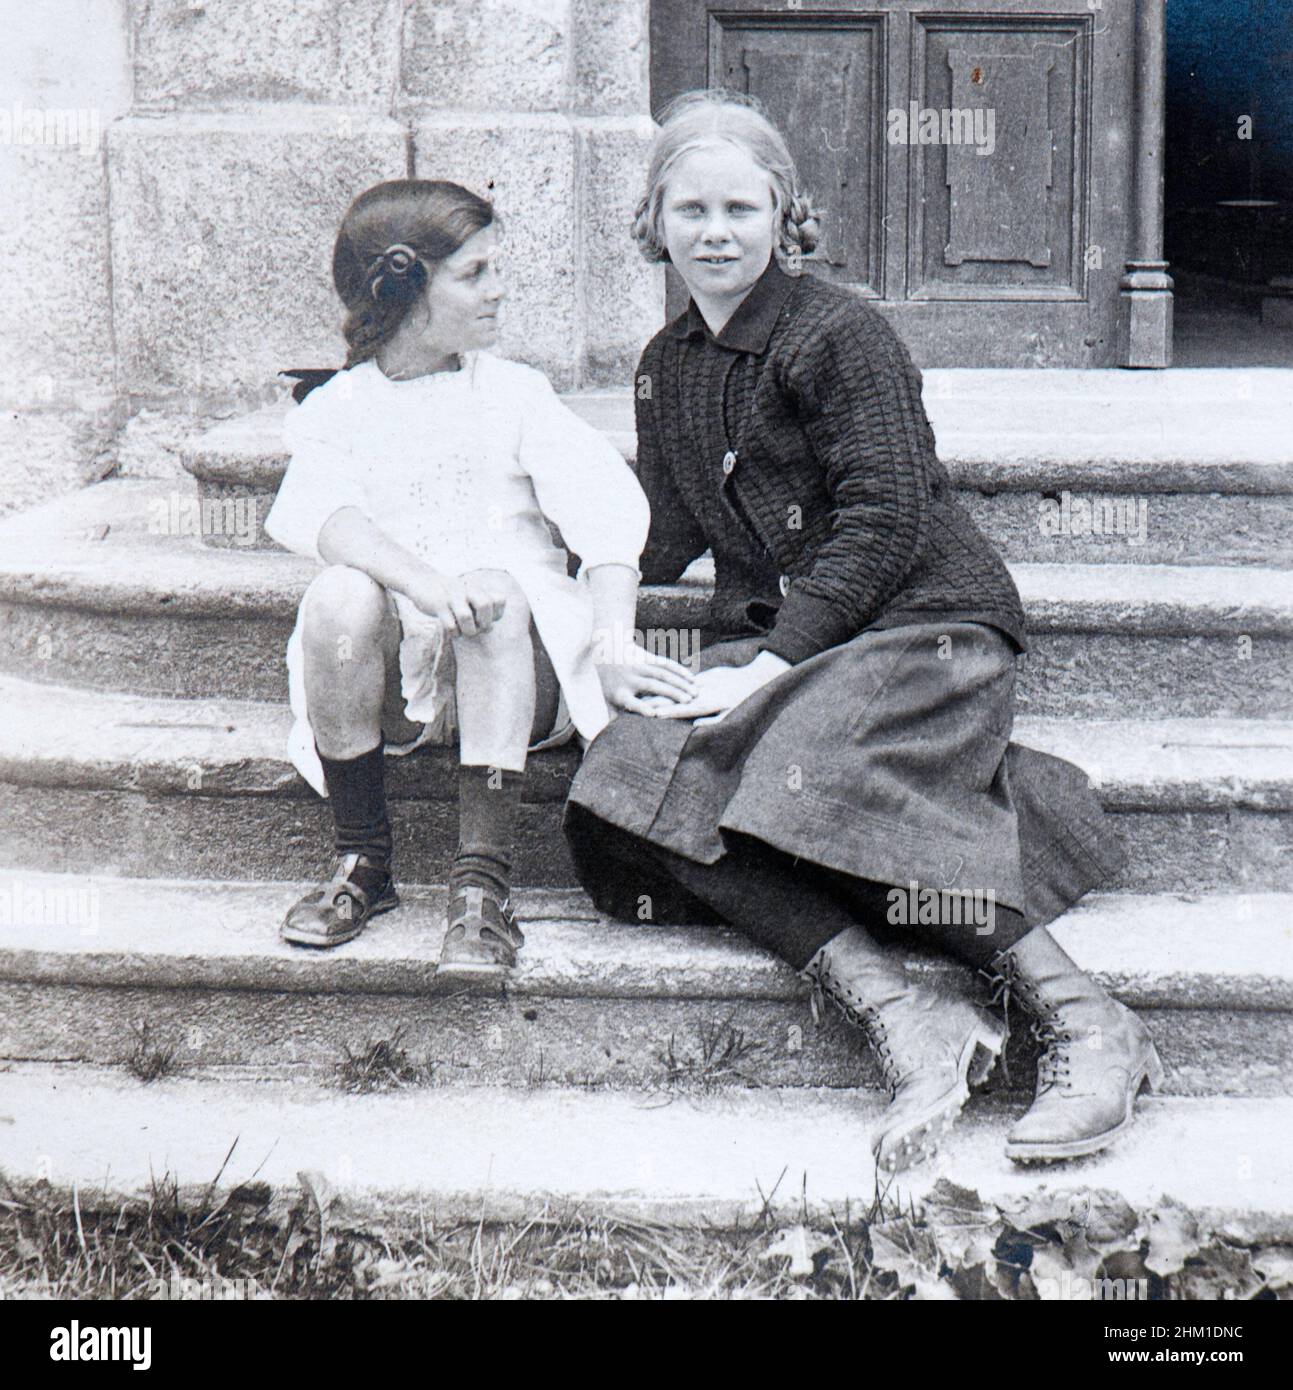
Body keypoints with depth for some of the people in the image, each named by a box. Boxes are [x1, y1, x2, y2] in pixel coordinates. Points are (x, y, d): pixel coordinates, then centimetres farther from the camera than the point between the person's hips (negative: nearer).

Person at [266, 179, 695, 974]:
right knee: (341, 596, -30)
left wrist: (613, 645, -23)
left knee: (497, 590, -32)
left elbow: (608, 513, -4)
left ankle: (484, 881, -32)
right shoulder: (336, 408, 9)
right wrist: (424, 583, -34)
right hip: (395, 678, 0)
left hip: (513, 671, 0)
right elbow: (313, 513, -15)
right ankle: (363, 864, -15)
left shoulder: (513, 393, 11)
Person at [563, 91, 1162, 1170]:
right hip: (773, 643, 7)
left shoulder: (840, 334, -6)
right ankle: (899, 1013, -34)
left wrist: (774, 661, -20)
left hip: (922, 619, -6)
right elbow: (664, 534, 19)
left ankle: (1088, 1023, -29)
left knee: (817, 763, -36)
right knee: (632, 773, -21)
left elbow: (886, 525, -13)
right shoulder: (667, 364, 17)